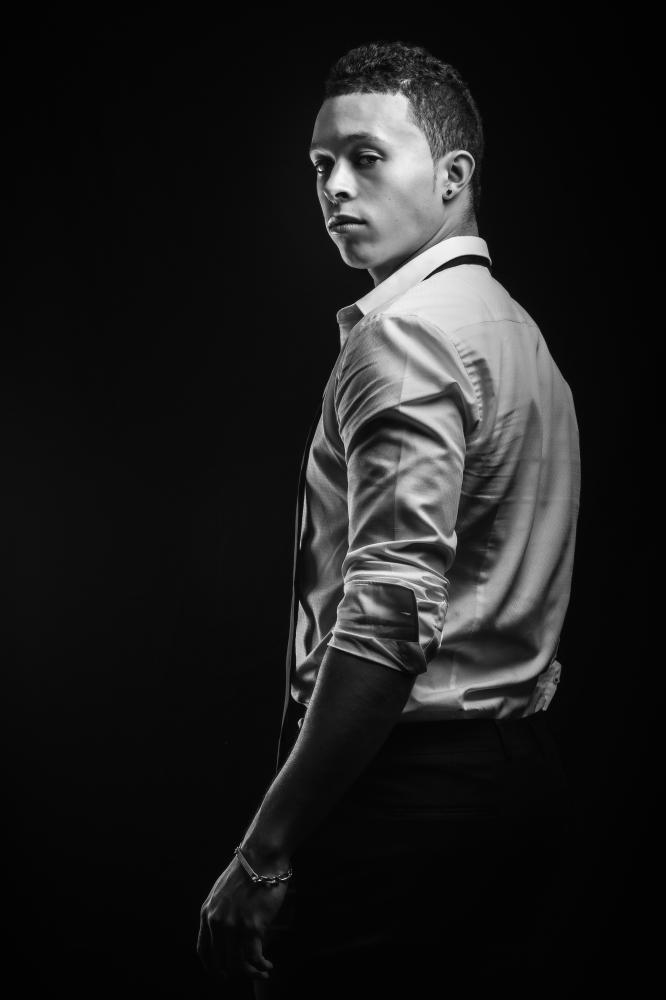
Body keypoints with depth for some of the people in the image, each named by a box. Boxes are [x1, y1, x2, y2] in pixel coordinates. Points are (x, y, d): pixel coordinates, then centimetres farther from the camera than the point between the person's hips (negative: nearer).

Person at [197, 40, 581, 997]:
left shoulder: (405, 336, -13)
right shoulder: (517, 329, 17)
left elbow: (391, 619, -23)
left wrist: (262, 854, -21)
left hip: (414, 773, -9)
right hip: (525, 767, 9)